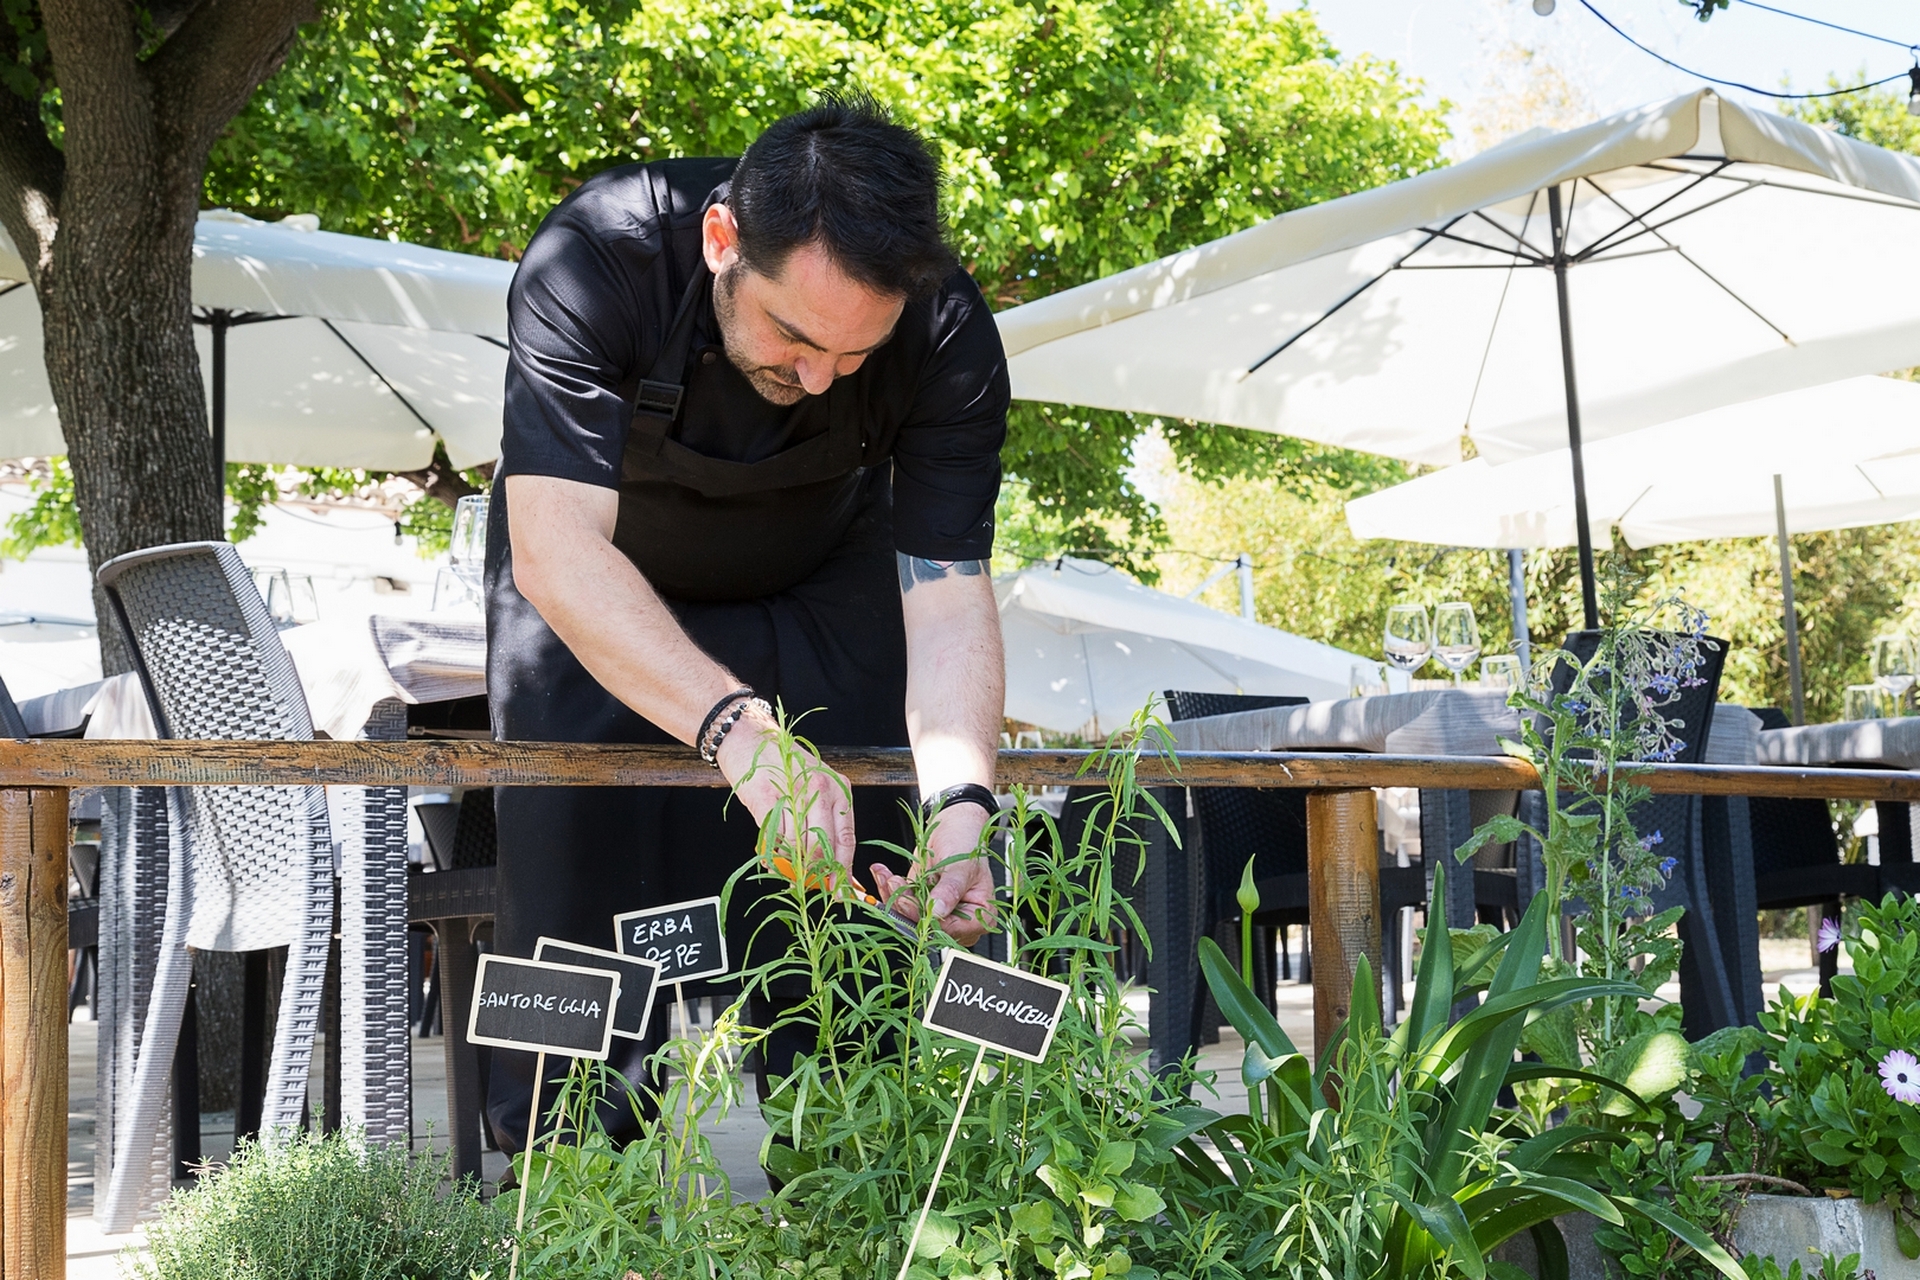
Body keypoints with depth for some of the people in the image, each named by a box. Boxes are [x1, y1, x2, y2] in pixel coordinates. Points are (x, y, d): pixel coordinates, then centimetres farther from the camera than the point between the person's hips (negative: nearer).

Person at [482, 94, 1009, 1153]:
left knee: (847, 887, -5)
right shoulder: (591, 261, -37)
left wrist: (960, 802, -47)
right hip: (596, 593, -1)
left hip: (821, 591, 2)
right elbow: (555, 551, -44)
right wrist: (738, 729, -56)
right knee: (573, 872, -10)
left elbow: (946, 590, -30)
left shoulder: (948, 333, -30)